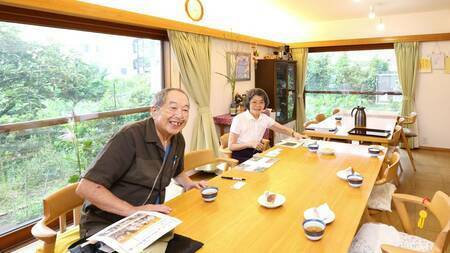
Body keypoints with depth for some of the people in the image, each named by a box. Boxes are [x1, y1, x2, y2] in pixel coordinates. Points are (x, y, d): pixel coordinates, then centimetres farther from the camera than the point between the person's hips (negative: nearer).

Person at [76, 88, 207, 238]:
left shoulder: (178, 140, 1)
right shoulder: (130, 137, -22)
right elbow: (86, 187, -24)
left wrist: (189, 184, 3)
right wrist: (133, 210, -30)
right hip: (105, 225, -7)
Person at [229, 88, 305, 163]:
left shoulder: (265, 118, 2)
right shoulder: (239, 119, -14)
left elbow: (283, 129, 9)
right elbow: (231, 146, -13)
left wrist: (294, 133, -13)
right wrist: (250, 144, -28)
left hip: (256, 155, 6)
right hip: (241, 157, -6)